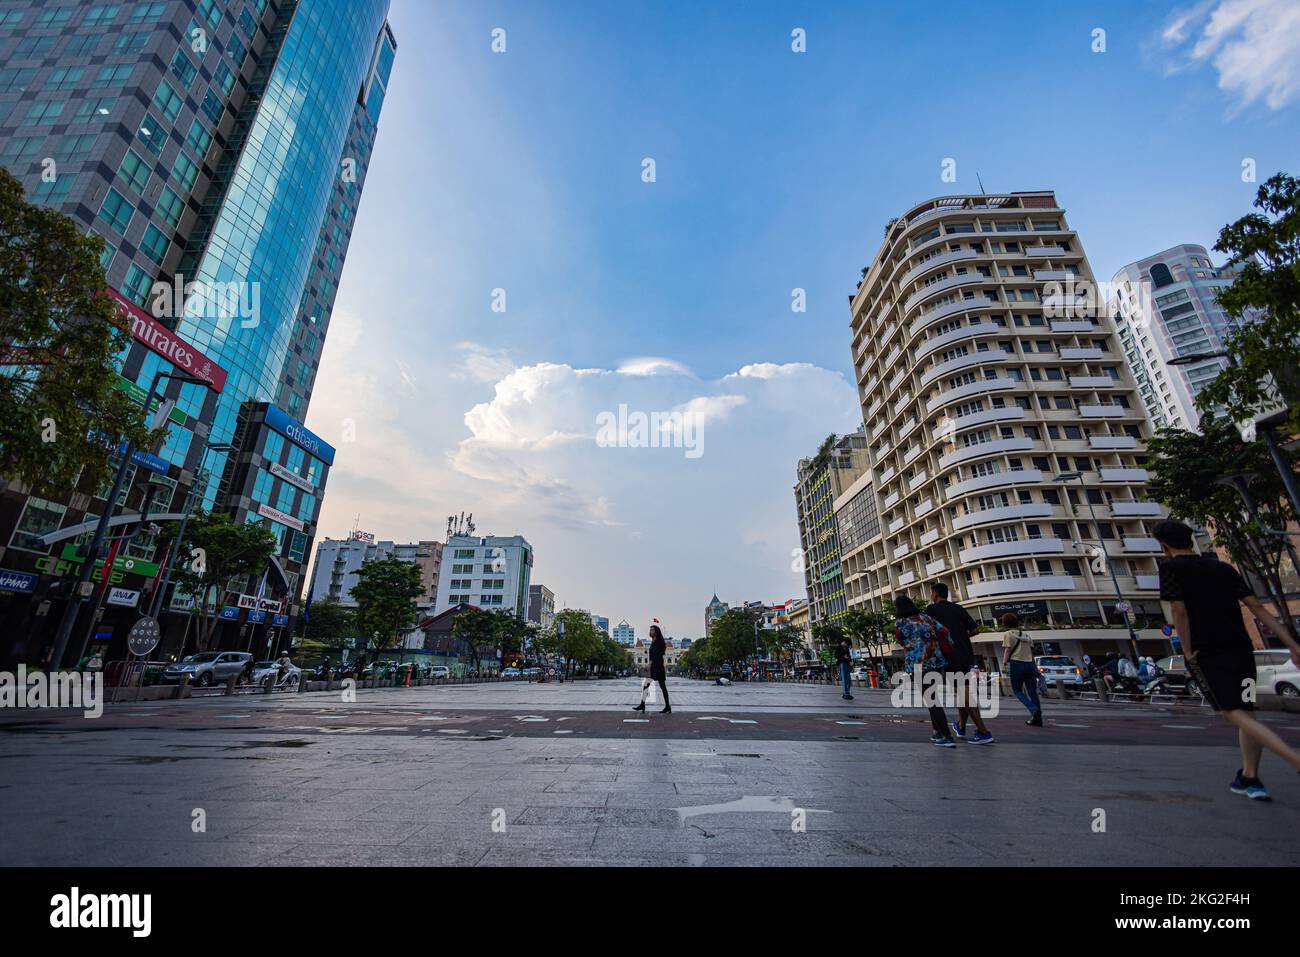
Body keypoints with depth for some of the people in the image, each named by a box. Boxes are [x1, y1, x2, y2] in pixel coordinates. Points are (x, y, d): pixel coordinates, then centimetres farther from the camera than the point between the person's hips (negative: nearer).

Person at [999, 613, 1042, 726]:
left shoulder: (1008, 635, 2)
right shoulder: (1026, 636, 19)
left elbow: (1007, 650, -7)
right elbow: (1032, 652, 17)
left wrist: (1004, 664, -7)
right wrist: (1035, 667, 24)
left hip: (1016, 664, -5)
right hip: (1029, 664, 5)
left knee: (1017, 690, 5)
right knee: (1032, 691, 7)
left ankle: (1034, 709, -17)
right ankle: (1037, 719, 1)